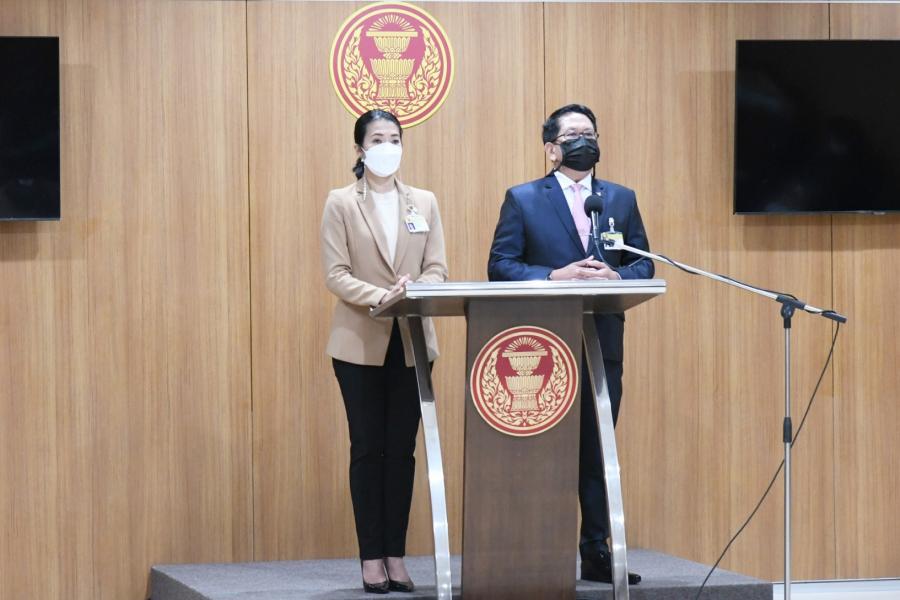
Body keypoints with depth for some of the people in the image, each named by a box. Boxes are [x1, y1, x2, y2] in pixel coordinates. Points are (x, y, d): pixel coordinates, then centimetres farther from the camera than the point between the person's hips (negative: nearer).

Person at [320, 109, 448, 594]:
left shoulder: (424, 203, 10)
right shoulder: (341, 203, 0)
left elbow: (437, 268, 3)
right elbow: (336, 274, -7)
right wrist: (381, 297, -22)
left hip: (412, 341, 3)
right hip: (361, 342, -3)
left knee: (402, 449, 4)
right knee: (368, 449, 0)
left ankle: (396, 555, 8)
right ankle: (371, 558, 3)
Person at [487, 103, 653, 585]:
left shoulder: (621, 199, 14)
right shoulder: (523, 199, 3)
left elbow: (643, 264, 12)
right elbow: (500, 265, -3)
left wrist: (616, 276, -10)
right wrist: (555, 276, -16)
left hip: (604, 343, 3)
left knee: (598, 450, 5)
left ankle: (596, 551, 9)